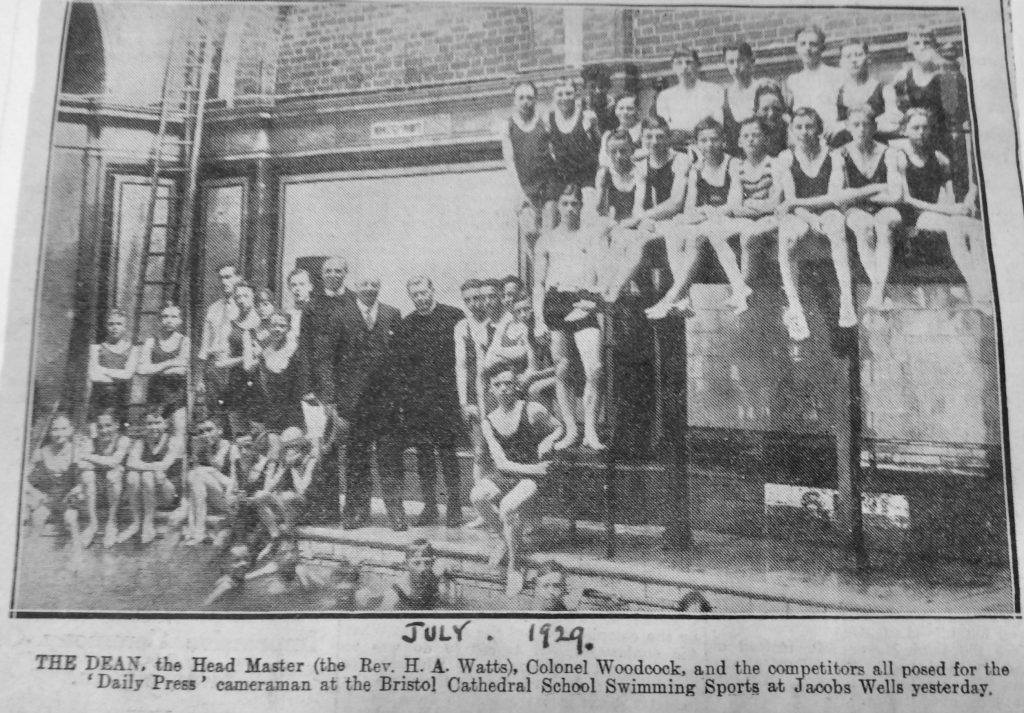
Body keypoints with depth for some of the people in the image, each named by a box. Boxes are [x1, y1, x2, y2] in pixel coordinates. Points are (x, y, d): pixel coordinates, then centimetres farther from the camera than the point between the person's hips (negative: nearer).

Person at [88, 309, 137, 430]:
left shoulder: (132, 350, 9)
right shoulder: (97, 348, 12)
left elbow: (128, 374, -5)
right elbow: (94, 376, 0)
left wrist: (104, 371, -2)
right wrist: (118, 376, -8)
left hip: (121, 400, -1)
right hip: (99, 400, 1)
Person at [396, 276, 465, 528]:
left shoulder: (454, 316, 1)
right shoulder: (406, 325, 11)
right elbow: (401, 365, 10)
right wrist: (405, 398, 1)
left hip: (447, 396, -3)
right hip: (416, 400, 4)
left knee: (447, 450, -6)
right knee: (423, 453, 6)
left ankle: (455, 507, 4)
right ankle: (429, 507, 15)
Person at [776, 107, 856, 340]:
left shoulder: (832, 155, 6)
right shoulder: (786, 157, 7)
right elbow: (790, 200, -2)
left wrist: (798, 203, -12)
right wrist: (809, 218, -20)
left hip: (826, 211, 0)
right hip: (798, 215, 0)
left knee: (838, 227, -36)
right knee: (786, 239, -35)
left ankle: (847, 300, -45)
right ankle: (794, 307, -40)